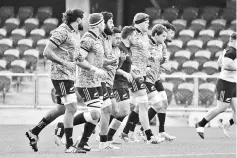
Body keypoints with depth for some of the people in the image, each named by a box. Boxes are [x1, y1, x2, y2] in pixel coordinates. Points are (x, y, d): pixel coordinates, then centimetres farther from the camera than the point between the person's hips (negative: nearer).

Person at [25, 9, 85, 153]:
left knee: (62, 108, 16)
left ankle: (34, 132, 26)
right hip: (61, 75, -10)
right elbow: (47, 52, -18)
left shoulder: (76, 33, 14)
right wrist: (65, 63, -22)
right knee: (71, 108, -12)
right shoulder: (62, 32, -14)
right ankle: (69, 146, -8)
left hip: (69, 76, 10)